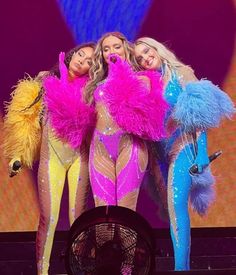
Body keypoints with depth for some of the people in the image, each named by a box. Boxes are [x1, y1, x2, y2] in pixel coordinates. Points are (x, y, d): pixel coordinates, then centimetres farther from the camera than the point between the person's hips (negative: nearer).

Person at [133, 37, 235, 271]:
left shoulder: (181, 74, -1)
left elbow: (199, 117, -5)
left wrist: (200, 154, -13)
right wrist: (154, 159, 6)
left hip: (182, 145, -5)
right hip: (160, 151, 5)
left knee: (176, 203, -17)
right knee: (171, 206, 7)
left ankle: (181, 266, -16)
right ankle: (182, 265, 17)